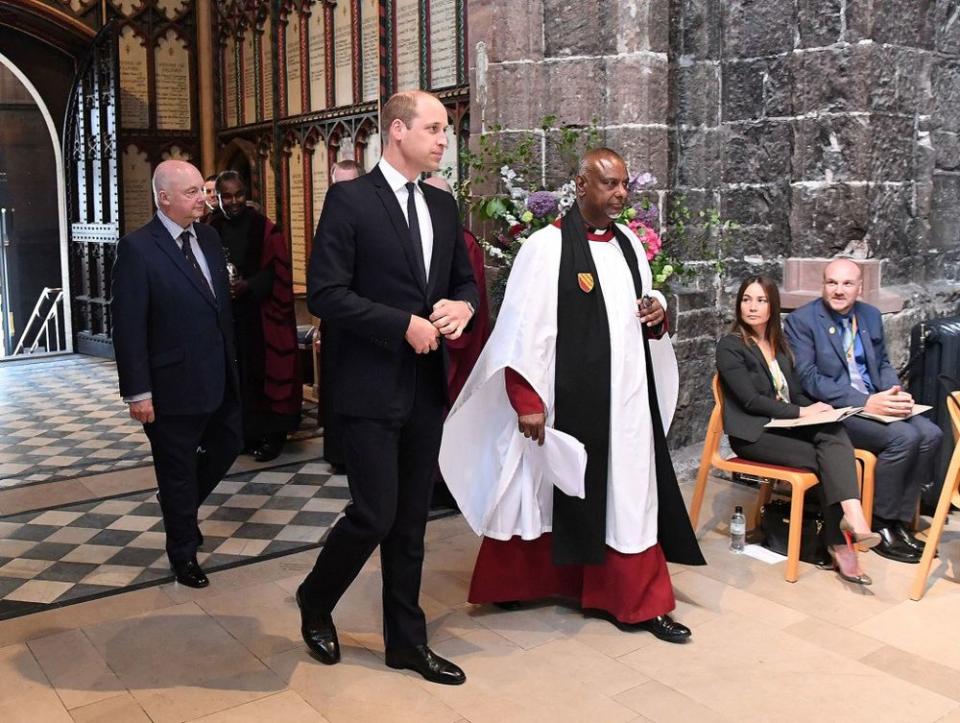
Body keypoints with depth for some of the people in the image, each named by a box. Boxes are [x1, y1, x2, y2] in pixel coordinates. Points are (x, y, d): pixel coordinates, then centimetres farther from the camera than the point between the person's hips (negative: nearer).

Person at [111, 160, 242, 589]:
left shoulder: (208, 237, 5)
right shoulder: (137, 248, -15)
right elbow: (128, 327, -17)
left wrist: (231, 359, 13)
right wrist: (138, 392, -18)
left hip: (220, 377, 7)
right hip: (175, 384, -6)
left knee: (227, 446, 20)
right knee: (177, 469, 10)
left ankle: (181, 505, 46)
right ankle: (184, 554, 29)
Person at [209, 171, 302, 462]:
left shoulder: (265, 229, -4)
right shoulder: (211, 230, 7)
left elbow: (277, 272, -7)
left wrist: (248, 286, -20)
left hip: (258, 315, -3)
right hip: (224, 314, 4)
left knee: (262, 371, -1)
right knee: (234, 373, 4)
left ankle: (271, 433, 7)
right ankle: (242, 432, 14)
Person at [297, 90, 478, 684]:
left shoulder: (443, 206, 11)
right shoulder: (349, 200, -8)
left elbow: (465, 281, 18)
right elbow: (326, 295, -14)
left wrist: (462, 307, -5)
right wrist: (404, 325, -18)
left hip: (428, 386, 6)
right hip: (372, 388, -6)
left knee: (412, 522, 12)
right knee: (374, 516, -5)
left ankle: (407, 640, 25)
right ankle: (316, 600, 25)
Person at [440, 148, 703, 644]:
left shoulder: (629, 244, 9)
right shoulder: (546, 246, -11)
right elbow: (522, 329, -14)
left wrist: (657, 313, -2)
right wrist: (527, 401, -18)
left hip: (626, 396, 6)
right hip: (567, 398, -6)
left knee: (629, 497, 9)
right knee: (545, 491, 9)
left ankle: (638, 602, 21)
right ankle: (515, 582, 31)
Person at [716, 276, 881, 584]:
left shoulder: (779, 345, 18)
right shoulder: (730, 347, -4)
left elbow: (794, 393, 16)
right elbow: (751, 400, -13)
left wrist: (813, 407, -6)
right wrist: (801, 412, -16)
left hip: (786, 425, 5)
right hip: (754, 433, -5)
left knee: (835, 435, -28)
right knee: (825, 459, -25)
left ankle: (852, 517, -43)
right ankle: (841, 544, -16)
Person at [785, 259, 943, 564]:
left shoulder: (871, 315, 13)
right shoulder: (801, 320, -8)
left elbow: (882, 364, 20)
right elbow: (808, 378, -15)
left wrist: (895, 393, -4)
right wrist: (866, 402, -23)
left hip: (874, 402, 7)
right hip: (831, 410, -7)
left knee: (930, 434, -16)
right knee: (903, 437, -25)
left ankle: (901, 520, -5)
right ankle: (881, 526, -9)